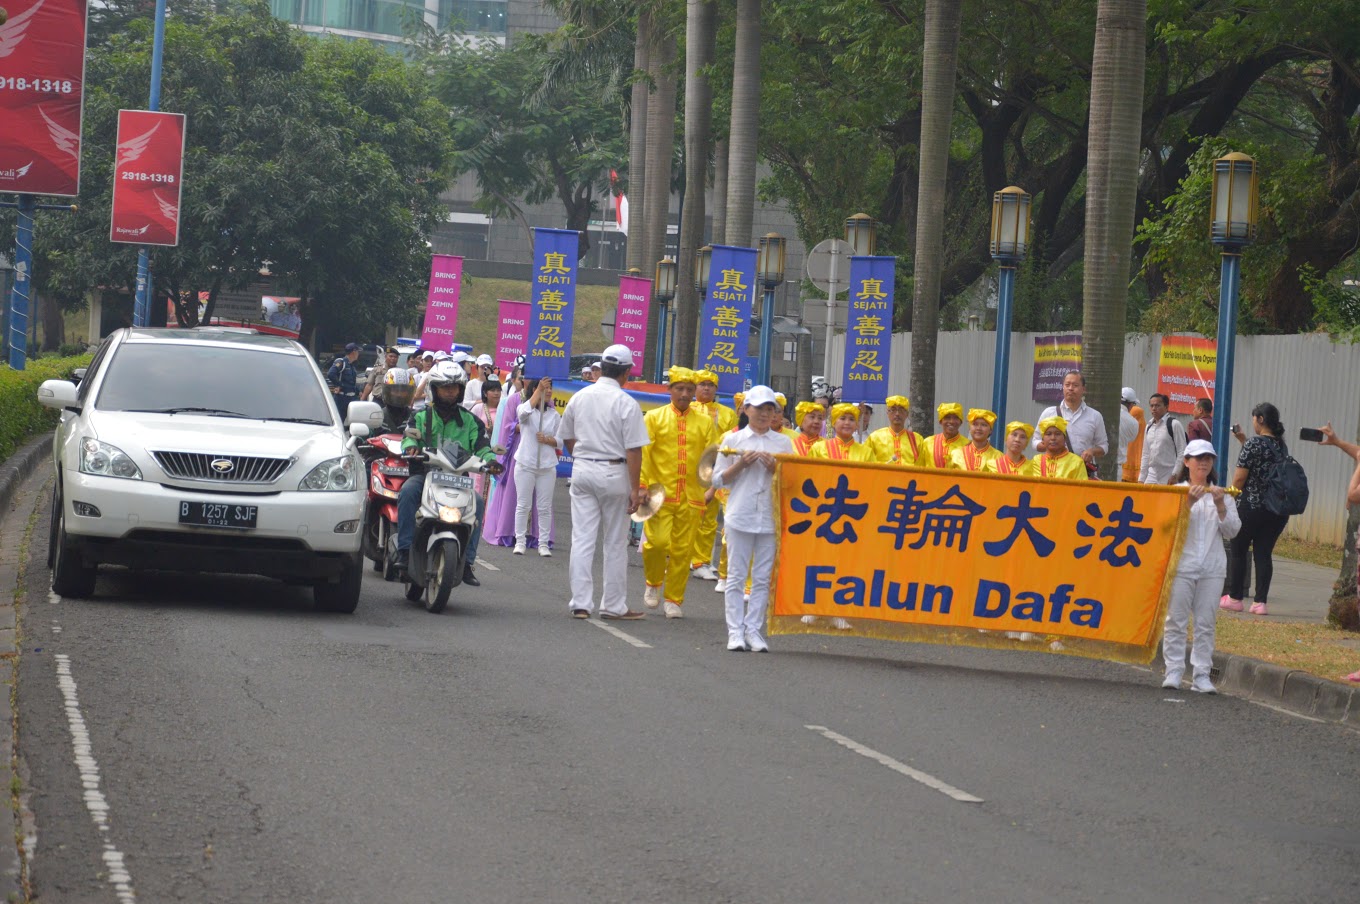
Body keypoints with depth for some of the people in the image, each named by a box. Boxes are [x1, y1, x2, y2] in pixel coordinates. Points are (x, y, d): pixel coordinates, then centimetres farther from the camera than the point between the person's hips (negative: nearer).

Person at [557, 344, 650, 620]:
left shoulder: (579, 398, 5)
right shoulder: (626, 403, -11)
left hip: (582, 470, 4)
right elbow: (633, 450, -13)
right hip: (614, 474, -4)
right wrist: (635, 489, -10)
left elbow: (567, 439, 15)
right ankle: (613, 605, 11)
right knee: (616, 543, 6)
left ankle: (580, 603, 1)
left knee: (582, 539, 4)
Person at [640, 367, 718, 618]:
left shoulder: (705, 422, 8)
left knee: (683, 550, 3)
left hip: (691, 498, 2)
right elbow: (642, 453, -1)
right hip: (660, 493, -2)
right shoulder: (654, 417, 4)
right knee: (657, 542, -12)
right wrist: (642, 485, -10)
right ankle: (654, 583, 15)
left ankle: (674, 600, 14)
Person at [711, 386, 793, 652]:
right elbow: (719, 479, 5)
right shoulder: (733, 441, 5)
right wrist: (741, 464, -9)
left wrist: (776, 468, -7)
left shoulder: (783, 443, 10)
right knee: (737, 577, -1)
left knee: (763, 578, 1)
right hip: (740, 517, -1)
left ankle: (754, 631, 6)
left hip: (771, 518, 1)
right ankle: (735, 632, 3)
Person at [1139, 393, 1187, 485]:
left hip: (1168, 477, -6)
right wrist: (1141, 479, 15)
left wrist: (1174, 475, -13)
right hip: (1152, 476, 6)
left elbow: (1182, 453, -8)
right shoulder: (1149, 427, 15)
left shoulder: (1174, 424, -5)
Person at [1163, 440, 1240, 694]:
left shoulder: (1221, 495, 12)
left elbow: (1232, 531, 6)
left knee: (1206, 622, 0)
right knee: (1176, 620, -2)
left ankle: (1201, 675, 2)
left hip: (1212, 567, 2)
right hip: (1181, 564, -2)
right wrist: (1189, 502, -17)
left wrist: (1220, 506, -8)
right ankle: (1173, 671, 3)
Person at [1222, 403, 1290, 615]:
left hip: (1252, 507, -6)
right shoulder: (1281, 445, 8)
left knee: (1238, 550, 8)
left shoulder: (1253, 444, -13)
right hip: (1279, 510, 6)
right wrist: (1243, 440, 24)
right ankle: (1260, 601, 0)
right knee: (1264, 553, 6)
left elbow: (1239, 479, -12)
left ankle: (1235, 598, 12)